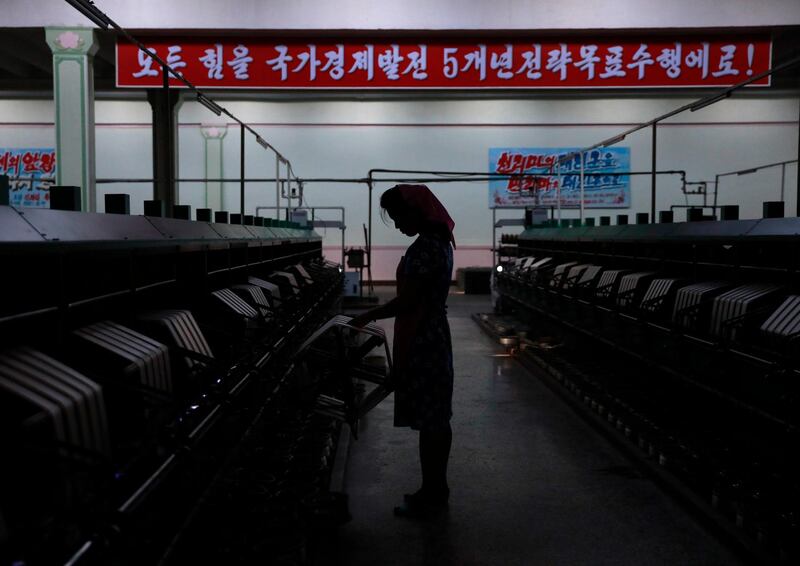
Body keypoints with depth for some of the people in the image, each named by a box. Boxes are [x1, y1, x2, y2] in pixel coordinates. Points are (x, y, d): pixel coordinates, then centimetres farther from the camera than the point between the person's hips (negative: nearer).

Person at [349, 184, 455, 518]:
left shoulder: (423, 248, -19)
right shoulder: (439, 242, 12)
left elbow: (405, 302, -20)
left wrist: (367, 317, -9)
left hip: (421, 344, -10)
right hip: (435, 339, 10)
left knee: (428, 421, -1)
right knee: (438, 419, 15)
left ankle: (430, 497, 9)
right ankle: (437, 490, 27)